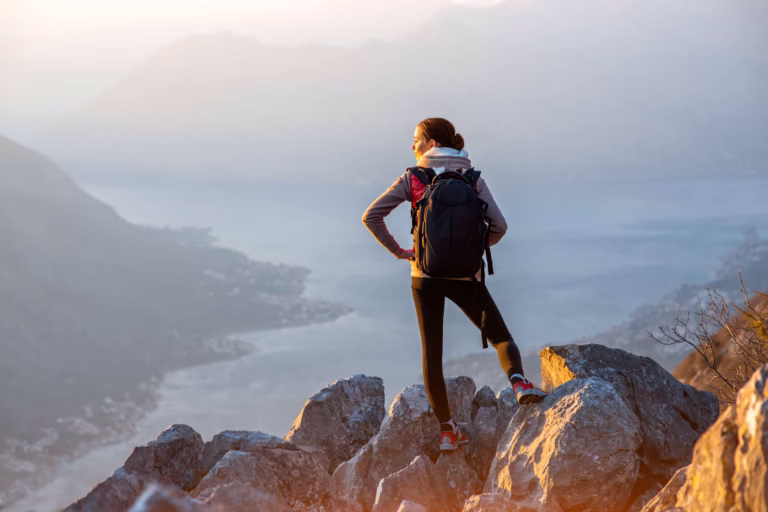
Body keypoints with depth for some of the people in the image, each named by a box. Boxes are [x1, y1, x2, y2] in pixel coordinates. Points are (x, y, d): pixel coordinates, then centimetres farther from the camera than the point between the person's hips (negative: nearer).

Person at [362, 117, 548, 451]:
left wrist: (397, 251, 2)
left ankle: (447, 429, 11)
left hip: (425, 274, 0)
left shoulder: (413, 178, 0)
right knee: (500, 337, 11)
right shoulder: (472, 178, 3)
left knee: (431, 351, 8)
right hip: (464, 274, 0)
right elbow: (499, 226, -5)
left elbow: (371, 216, -6)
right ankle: (518, 381, -20)